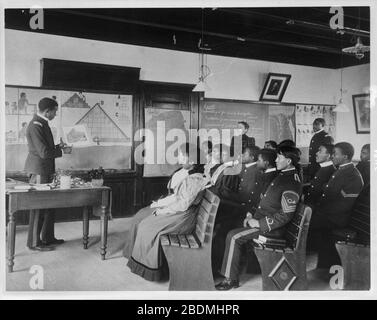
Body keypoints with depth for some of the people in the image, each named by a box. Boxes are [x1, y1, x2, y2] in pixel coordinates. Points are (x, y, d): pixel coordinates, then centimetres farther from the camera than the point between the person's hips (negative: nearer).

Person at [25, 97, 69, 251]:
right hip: (39, 171, -10)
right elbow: (44, 152, -23)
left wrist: (58, 146, 8)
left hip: (46, 171, 10)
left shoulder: (42, 124, 13)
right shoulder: (35, 126, -19)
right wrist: (61, 150, -9)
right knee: (38, 207, -2)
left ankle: (47, 237, 26)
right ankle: (34, 242, 9)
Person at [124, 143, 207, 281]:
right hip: (176, 209, 10)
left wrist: (162, 211, -15)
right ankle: (135, 255, 17)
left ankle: (146, 267, 1)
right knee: (140, 217, 7)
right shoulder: (184, 173, 5)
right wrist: (159, 203, 3)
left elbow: (183, 204, -24)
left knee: (148, 227, -17)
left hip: (183, 216, -10)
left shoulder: (195, 179, -23)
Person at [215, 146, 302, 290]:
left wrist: (259, 223, -21)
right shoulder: (282, 176, 14)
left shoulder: (292, 183, -18)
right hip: (259, 218, 10)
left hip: (272, 228, -10)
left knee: (234, 237, -19)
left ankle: (231, 279, -7)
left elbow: (285, 216, -23)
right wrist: (251, 215, 9)